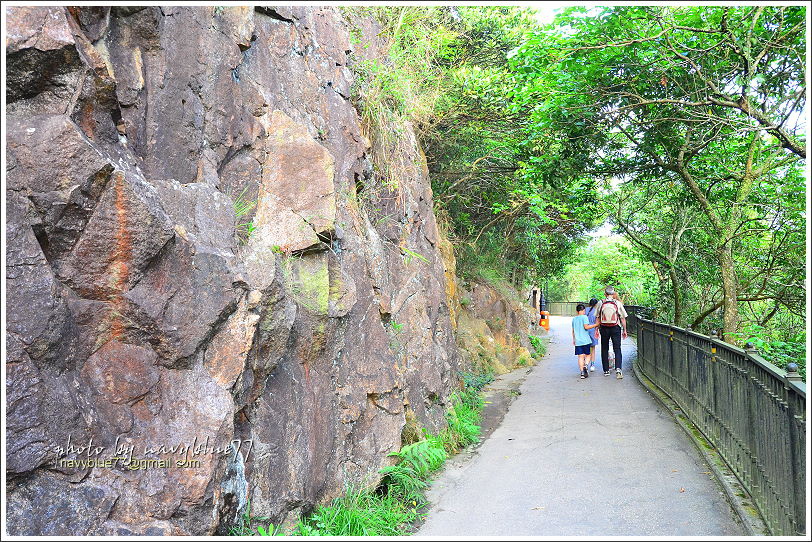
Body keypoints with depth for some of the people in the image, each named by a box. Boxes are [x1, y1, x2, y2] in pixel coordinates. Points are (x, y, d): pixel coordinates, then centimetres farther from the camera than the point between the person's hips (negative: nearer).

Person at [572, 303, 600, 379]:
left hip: (578, 341, 4)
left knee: (580, 356, 3)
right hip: (585, 340, -4)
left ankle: (582, 372, -5)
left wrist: (573, 340, 27)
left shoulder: (574, 319, 14)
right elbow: (586, 327, -16)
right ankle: (585, 366, -16)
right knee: (587, 355, 8)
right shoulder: (584, 317, -4)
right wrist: (596, 325, -8)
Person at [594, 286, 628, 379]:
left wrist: (597, 330, 12)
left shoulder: (600, 303, -1)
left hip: (604, 328, 1)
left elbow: (597, 318, 4)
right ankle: (618, 369, -17)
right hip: (616, 328, -1)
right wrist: (624, 330, 7)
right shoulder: (618, 303, -5)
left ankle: (606, 370, 16)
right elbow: (623, 318, -1)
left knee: (604, 349, 12)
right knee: (617, 349, 1)